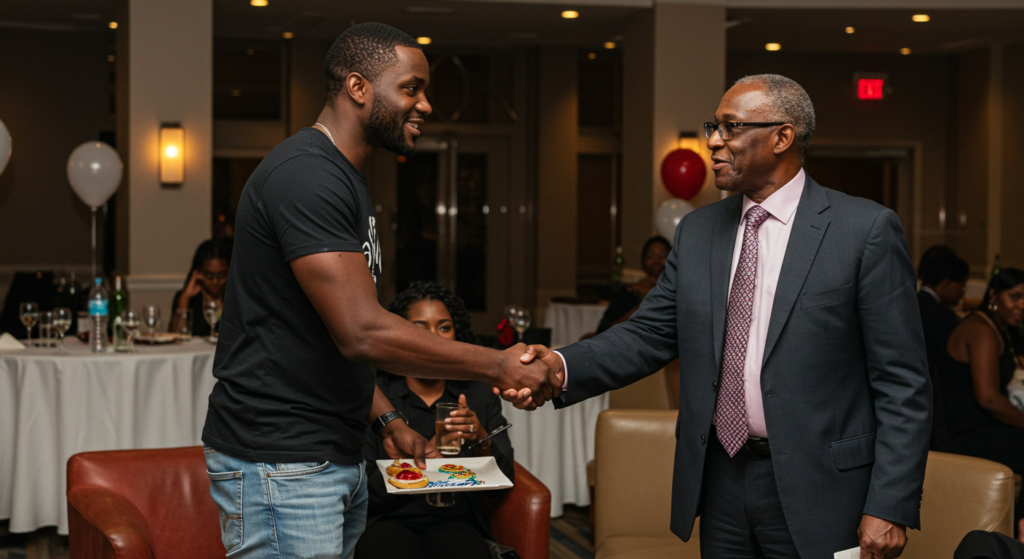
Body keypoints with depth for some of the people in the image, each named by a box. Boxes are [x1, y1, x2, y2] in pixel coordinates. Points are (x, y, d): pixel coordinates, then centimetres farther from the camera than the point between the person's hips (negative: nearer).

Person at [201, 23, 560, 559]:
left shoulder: (345, 181, 16)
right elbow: (362, 333, -25)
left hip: (338, 454, 10)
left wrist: (388, 422, 12)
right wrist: (498, 366, -19)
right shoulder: (305, 174, -17)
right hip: (279, 467, -10)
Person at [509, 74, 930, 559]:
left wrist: (890, 506, -14)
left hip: (817, 491, -5)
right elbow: (650, 333, 5)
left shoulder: (866, 230, -8)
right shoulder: (697, 231, 9)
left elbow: (902, 381, -9)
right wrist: (562, 366, -13)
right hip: (720, 481, 5)